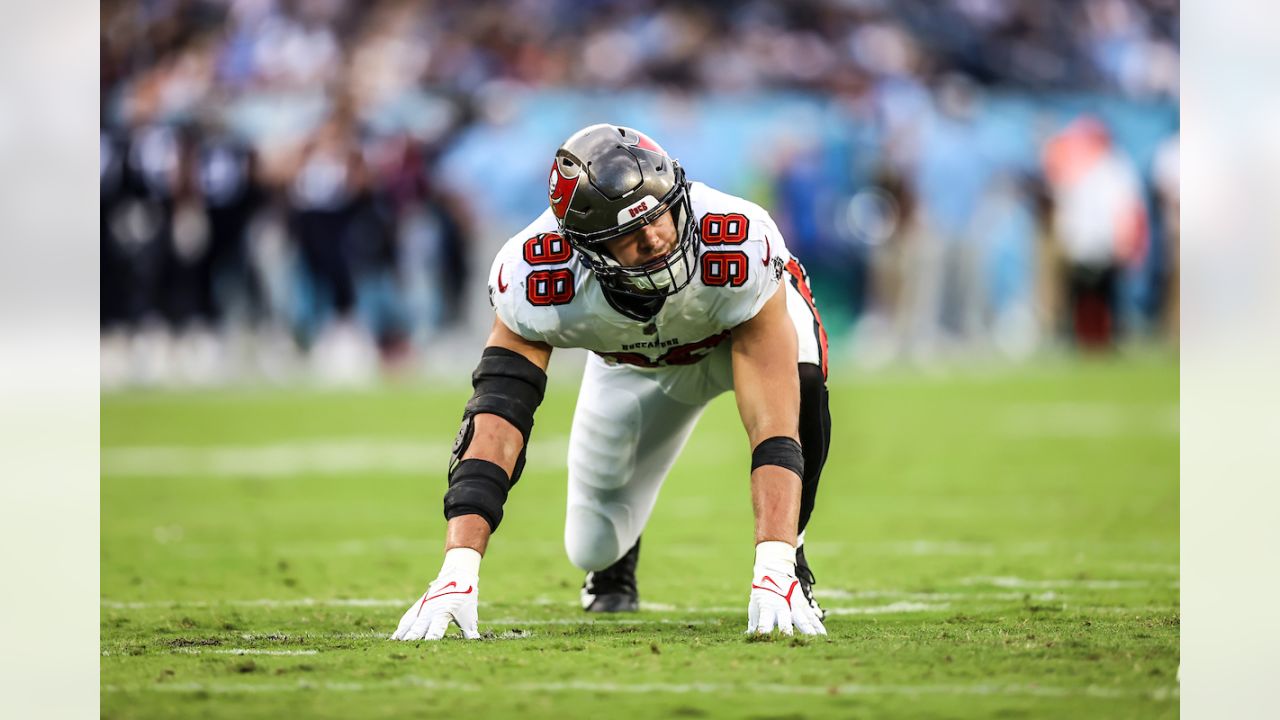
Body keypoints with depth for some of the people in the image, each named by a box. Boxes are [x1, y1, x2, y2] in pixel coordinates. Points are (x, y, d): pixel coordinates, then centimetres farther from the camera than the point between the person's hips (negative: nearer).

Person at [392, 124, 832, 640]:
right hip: (633, 360, 2)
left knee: (800, 386, -37)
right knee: (592, 549, 3)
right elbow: (495, 428, -41)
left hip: (745, 323, -2)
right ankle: (614, 559, 44)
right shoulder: (535, 282, -40)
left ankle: (786, 565, -11)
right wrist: (457, 574, -53)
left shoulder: (739, 247, -46)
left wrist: (774, 575, -59)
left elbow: (774, 425, -49)